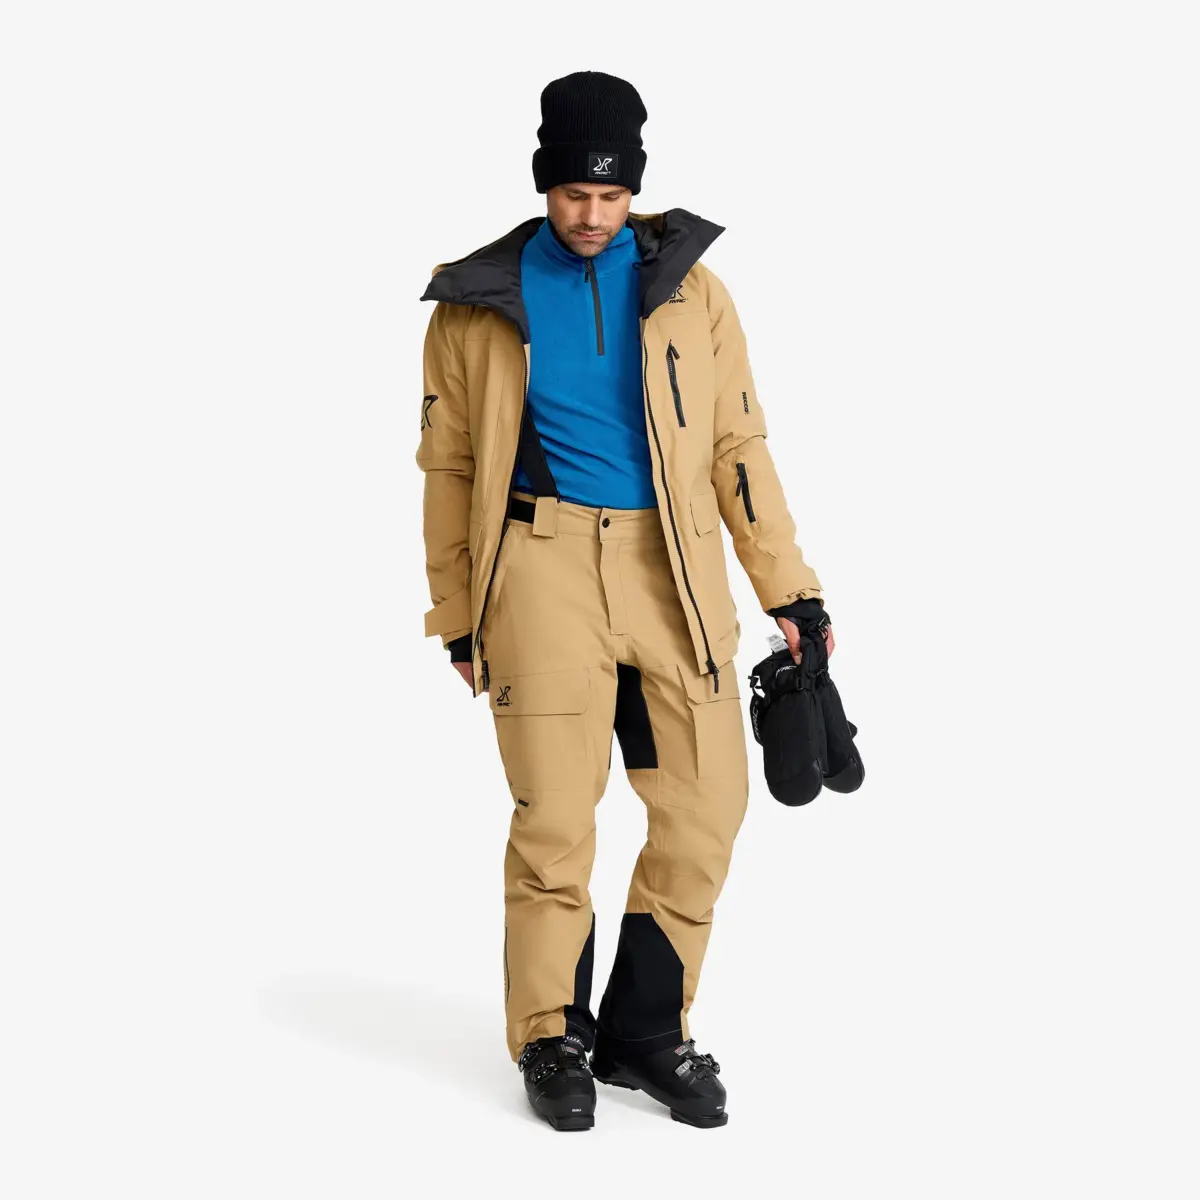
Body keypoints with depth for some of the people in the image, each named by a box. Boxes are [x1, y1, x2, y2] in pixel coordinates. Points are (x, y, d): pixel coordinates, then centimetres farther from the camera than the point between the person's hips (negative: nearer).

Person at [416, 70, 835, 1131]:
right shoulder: (480, 300, 5)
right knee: (555, 816, -7)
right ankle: (553, 1040, 12)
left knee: (705, 811, 1)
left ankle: (646, 1032, 18)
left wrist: (789, 591, 8)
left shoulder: (689, 288, 9)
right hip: (546, 562, -2)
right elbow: (449, 467, 11)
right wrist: (457, 619, 10)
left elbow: (737, 446, 11)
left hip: (675, 566, 2)